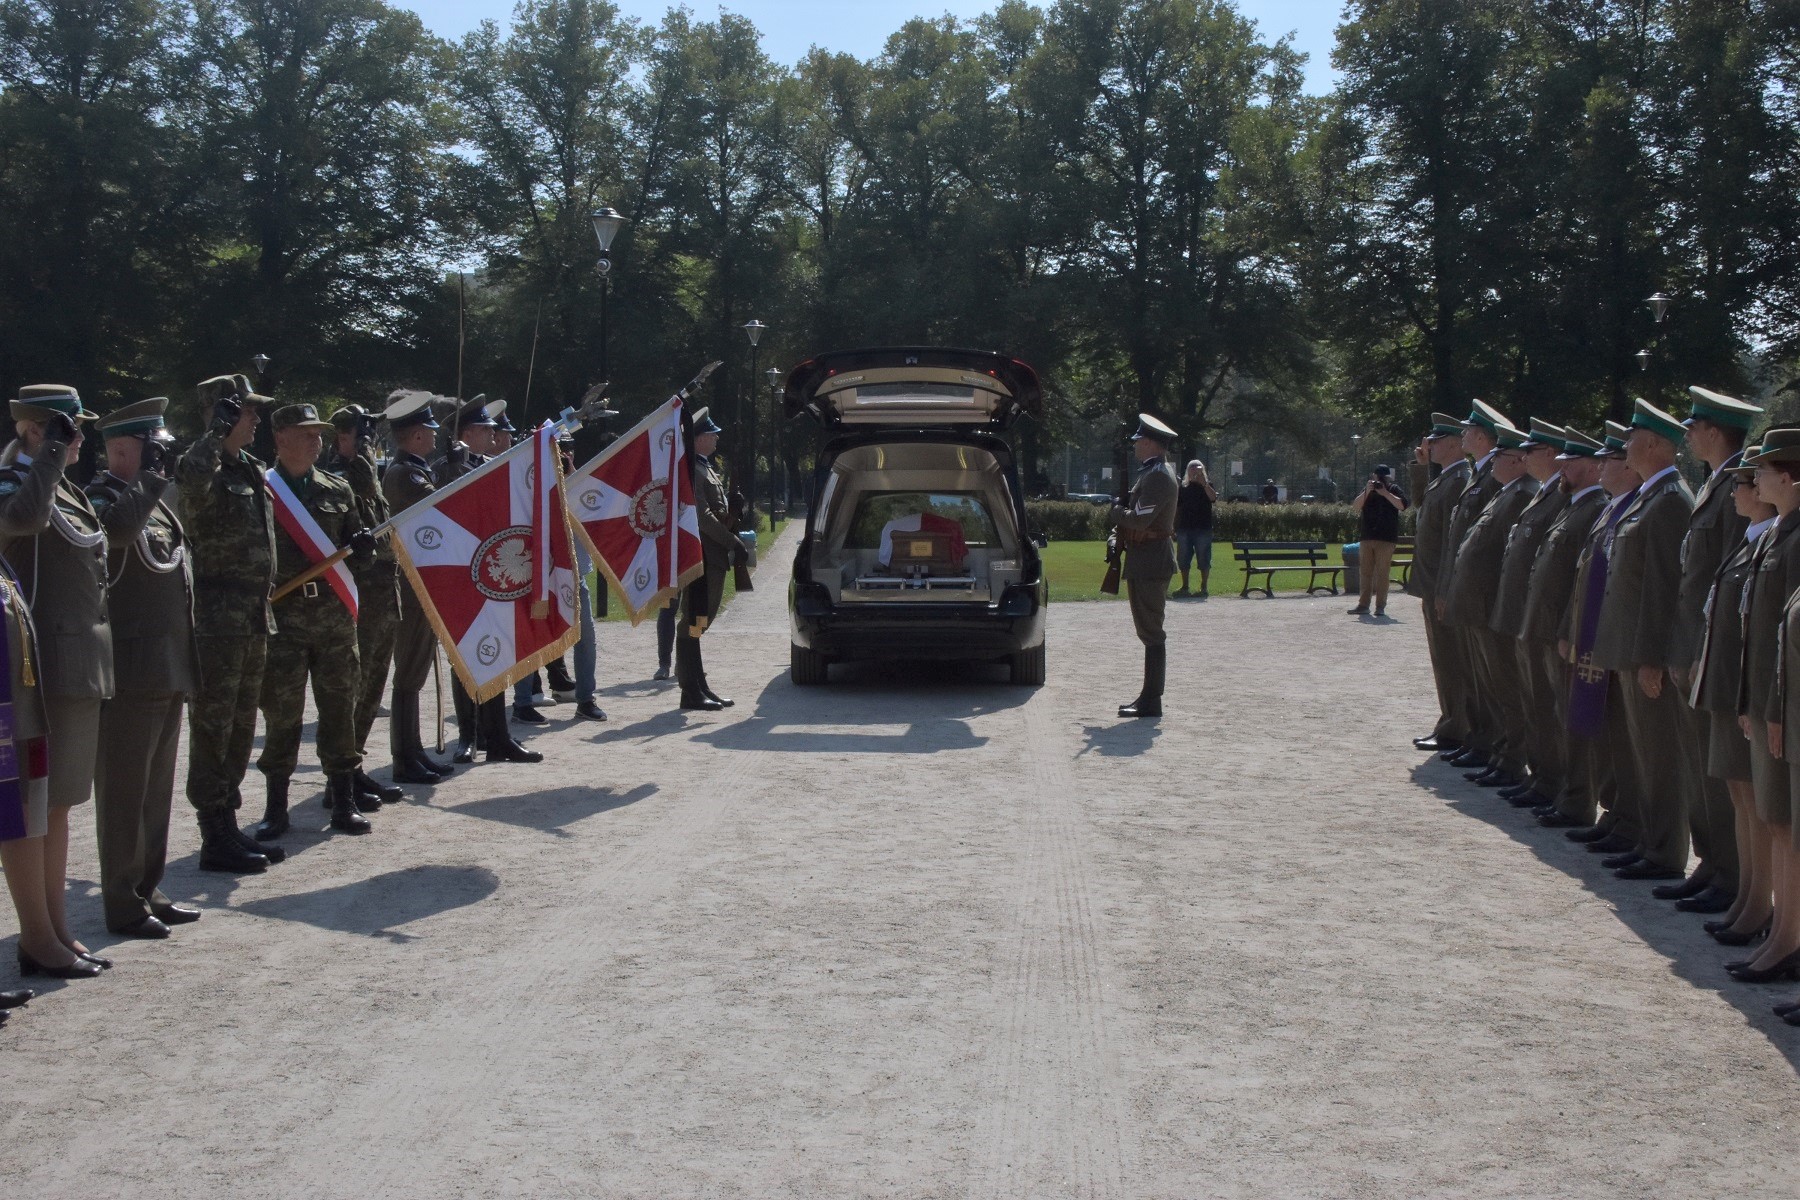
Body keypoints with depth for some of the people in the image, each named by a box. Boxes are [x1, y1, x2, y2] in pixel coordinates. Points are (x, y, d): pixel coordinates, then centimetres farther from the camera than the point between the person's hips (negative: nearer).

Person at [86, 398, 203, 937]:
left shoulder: (154, 502, 19)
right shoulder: (104, 495, -10)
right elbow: (116, 528, -35)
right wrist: (151, 479, -24)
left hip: (168, 671, 9)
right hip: (131, 671, -9)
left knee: (157, 789, 15)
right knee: (124, 790, -2)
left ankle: (148, 891, 24)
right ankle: (122, 903, 5)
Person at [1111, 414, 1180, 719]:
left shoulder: (1158, 477, -17)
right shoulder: (1150, 473, 17)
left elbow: (1140, 519, -24)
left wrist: (1117, 511, -6)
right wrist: (1119, 535, 8)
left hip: (1150, 564, -11)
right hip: (1145, 560, 11)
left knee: (1151, 631, -7)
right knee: (1149, 630, 13)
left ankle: (1151, 702, -4)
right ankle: (1149, 697, 19)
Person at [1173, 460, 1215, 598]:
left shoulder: (1207, 486, 3)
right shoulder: (1183, 487, 11)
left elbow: (1213, 498, -17)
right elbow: (1176, 507, 13)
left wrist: (1204, 484, -27)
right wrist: (1174, 526, 8)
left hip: (1203, 528, -3)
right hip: (1184, 528, 3)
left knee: (1204, 559, -2)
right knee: (1183, 559, 5)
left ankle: (1204, 587, 4)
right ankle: (1184, 587, 14)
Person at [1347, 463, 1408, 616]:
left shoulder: (1394, 490, 5)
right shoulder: (1368, 490, 14)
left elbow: (1402, 505, -12)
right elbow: (1355, 507, 1)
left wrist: (1385, 493, -16)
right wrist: (1367, 492, -12)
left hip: (1386, 539, -4)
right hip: (1367, 537, 4)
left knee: (1382, 573, -4)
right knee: (1366, 572, 5)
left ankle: (1380, 606, -2)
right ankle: (1363, 605, 8)